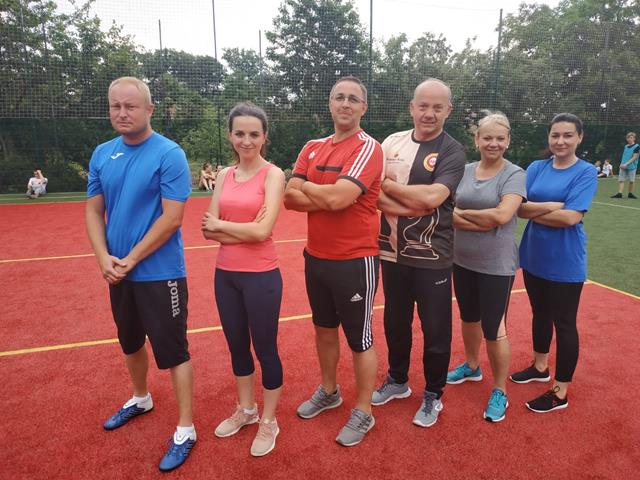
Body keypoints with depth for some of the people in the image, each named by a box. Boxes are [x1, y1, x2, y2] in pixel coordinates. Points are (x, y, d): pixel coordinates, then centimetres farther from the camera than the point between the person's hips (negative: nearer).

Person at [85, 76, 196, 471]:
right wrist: (104, 258, -7)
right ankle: (141, 399, 47)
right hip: (118, 272, 7)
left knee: (173, 351, 1)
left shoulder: (169, 154, -13)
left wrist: (130, 261, -14)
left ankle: (185, 431, 15)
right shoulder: (102, 154, 7)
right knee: (131, 342, 22)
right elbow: (94, 211, 9)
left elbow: (172, 218, -17)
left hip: (159, 273, -7)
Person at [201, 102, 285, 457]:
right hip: (225, 274, 6)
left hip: (261, 276, -6)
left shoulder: (273, 174, -9)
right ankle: (245, 409, 41)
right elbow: (208, 230, -1)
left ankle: (268, 422, 29)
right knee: (237, 345, 19)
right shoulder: (225, 175, 7)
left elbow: (262, 231, -20)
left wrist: (222, 225, -7)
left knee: (265, 349, 8)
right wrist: (245, 231, -15)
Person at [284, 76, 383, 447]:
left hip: (355, 261, -7)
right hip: (316, 258, 7)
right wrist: (328, 197, -16)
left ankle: (363, 413, 26)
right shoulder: (312, 148, 8)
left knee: (360, 339, 7)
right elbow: (290, 197, -2)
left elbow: (337, 198, -25)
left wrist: (305, 185, -7)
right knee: (325, 329, 22)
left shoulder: (369, 148, -12)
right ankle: (328, 392, 44)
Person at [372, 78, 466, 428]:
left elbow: (432, 196, -23)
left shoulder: (452, 152, -7)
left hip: (431, 257, -4)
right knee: (395, 323, 19)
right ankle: (397, 381, 41)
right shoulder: (392, 142, 4)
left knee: (435, 330, 8)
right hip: (392, 251, 4)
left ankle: (433, 395, 30)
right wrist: (411, 206, -18)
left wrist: (388, 183, -12)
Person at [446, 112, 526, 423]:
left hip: (496, 266, -5)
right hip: (462, 261, 5)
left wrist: (462, 212, -13)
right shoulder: (464, 171, 3)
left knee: (493, 329, 1)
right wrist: (483, 220, -20)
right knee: (469, 317, 21)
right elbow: (450, 215, -5)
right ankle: (471, 366, 45)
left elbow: (502, 215, -24)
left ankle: (499, 392, 21)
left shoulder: (514, 175, -9)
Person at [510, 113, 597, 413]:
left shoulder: (585, 172, -10)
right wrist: (552, 206, -19)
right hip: (534, 257, 5)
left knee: (564, 323, 5)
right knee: (540, 315, 20)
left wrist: (533, 211, -11)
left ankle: (560, 392, 18)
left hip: (565, 264, -5)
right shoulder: (536, 168, 4)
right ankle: (540, 367, 41)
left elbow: (570, 217, -21)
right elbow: (520, 208, -6)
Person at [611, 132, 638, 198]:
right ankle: (619, 194, -4)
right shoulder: (626, 146, 11)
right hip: (623, 166, 5)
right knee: (621, 180, -2)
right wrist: (621, 164, 6)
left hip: (631, 167, -5)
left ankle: (631, 194, 15)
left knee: (632, 181, 4)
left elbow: (634, 157, -13)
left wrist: (626, 164, -20)